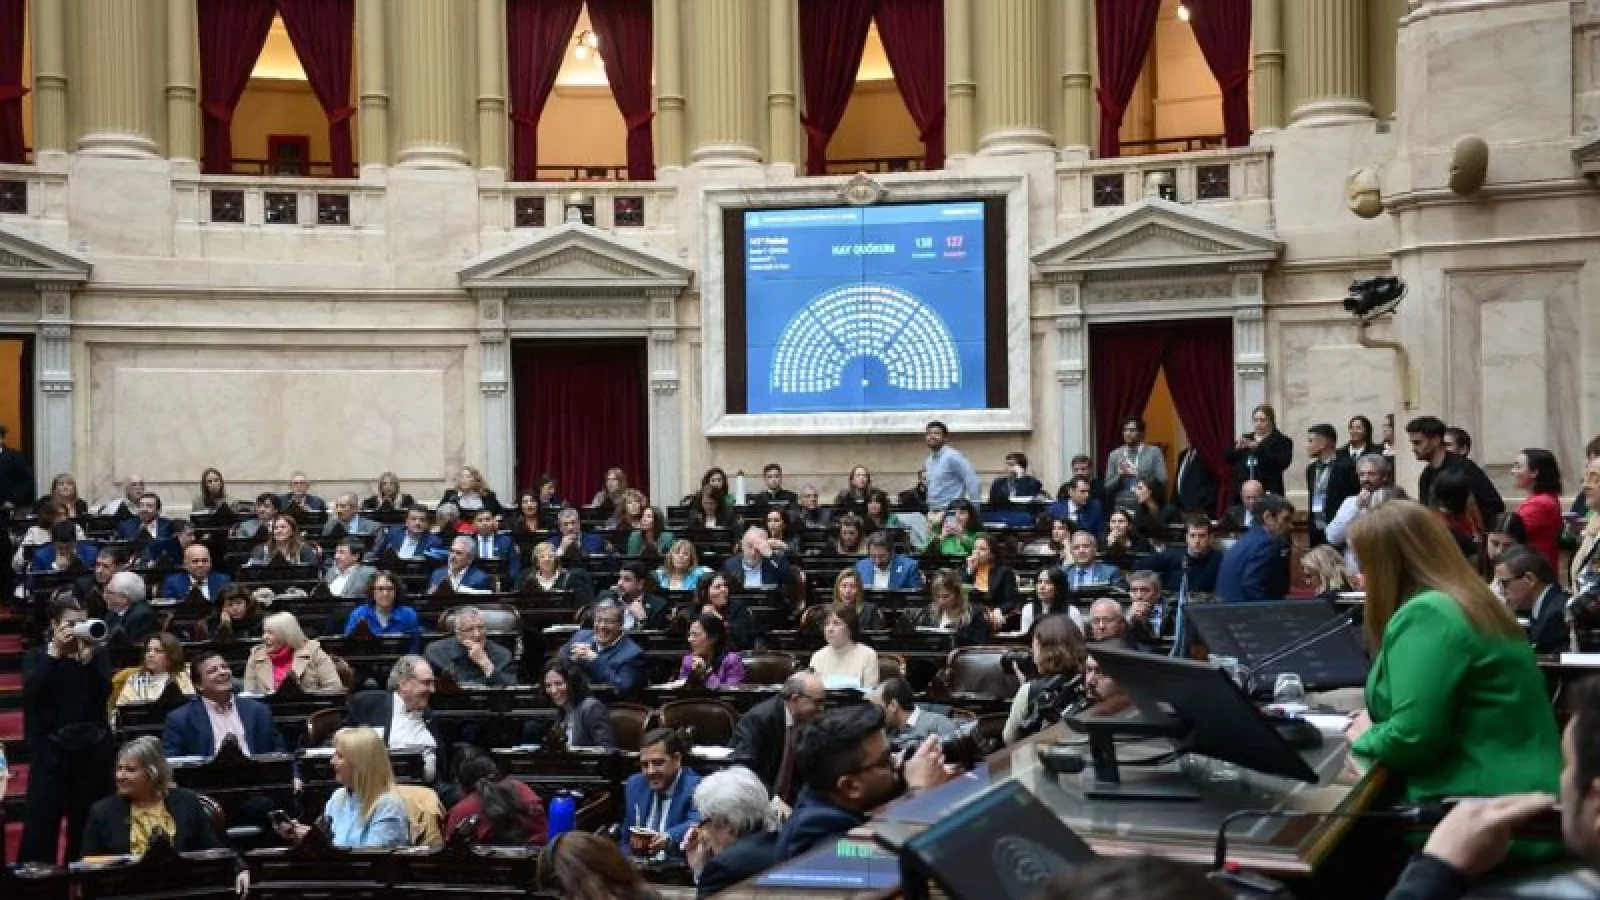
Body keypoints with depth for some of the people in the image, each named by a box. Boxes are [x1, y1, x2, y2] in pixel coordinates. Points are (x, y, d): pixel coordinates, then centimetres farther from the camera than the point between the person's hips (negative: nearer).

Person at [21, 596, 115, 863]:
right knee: (41, 821, -6)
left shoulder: (98, 654, 7)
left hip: (93, 748, 1)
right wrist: (54, 653, -15)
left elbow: (104, 692, -8)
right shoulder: (36, 656, 5)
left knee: (87, 823, 6)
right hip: (51, 749, -1)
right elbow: (31, 691, -13)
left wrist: (88, 657, -17)